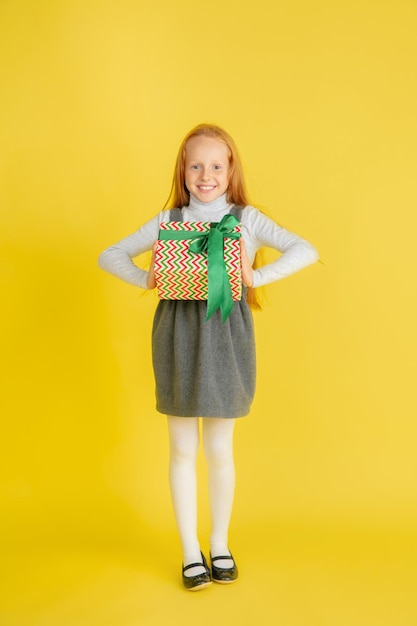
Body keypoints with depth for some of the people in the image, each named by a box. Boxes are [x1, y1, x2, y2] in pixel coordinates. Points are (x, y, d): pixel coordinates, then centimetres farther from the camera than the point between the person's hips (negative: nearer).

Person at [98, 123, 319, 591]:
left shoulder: (247, 219, 2)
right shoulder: (167, 222, 6)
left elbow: (306, 251, -6)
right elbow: (110, 256, 8)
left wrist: (258, 276, -18)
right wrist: (145, 279, -11)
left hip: (226, 333, -1)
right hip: (177, 332, 1)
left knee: (219, 450, 8)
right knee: (182, 450, 8)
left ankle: (220, 545, 28)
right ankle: (190, 551, 23)